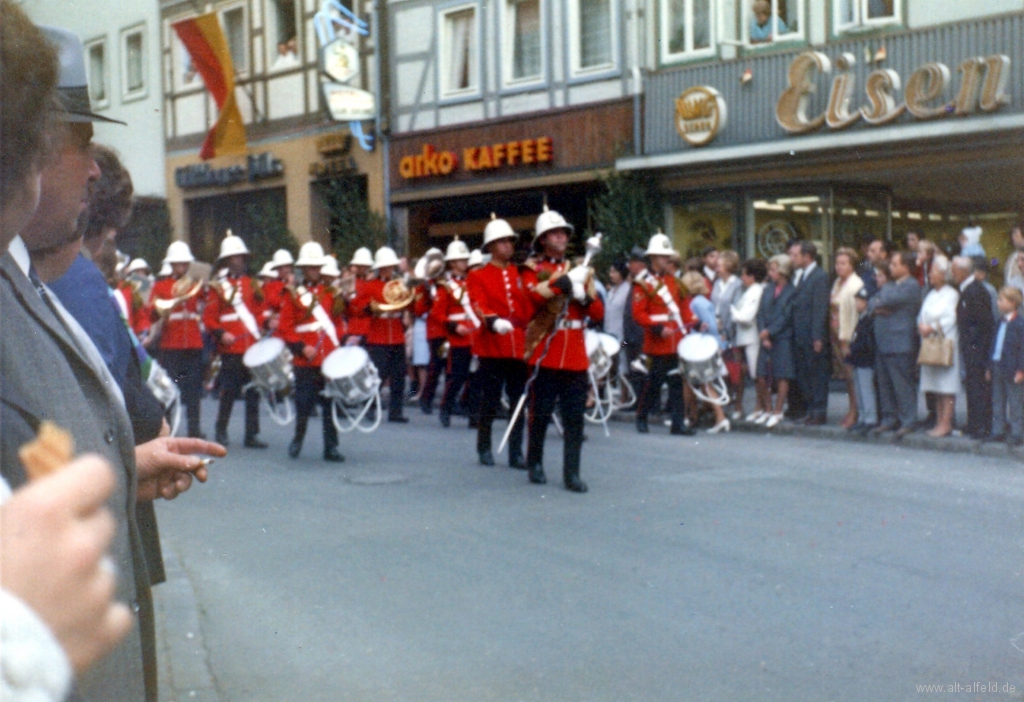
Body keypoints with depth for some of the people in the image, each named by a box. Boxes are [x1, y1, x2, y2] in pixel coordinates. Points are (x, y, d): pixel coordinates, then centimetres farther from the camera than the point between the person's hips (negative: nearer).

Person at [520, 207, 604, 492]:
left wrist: (585, 296, -9)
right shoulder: (533, 270, 3)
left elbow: (599, 313, 9)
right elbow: (534, 297, -20)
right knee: (540, 414, 4)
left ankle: (572, 473, 2)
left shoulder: (579, 270, 16)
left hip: (576, 358, 3)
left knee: (575, 418, 0)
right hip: (545, 356, -3)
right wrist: (562, 281, -22)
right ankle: (535, 464, 21)